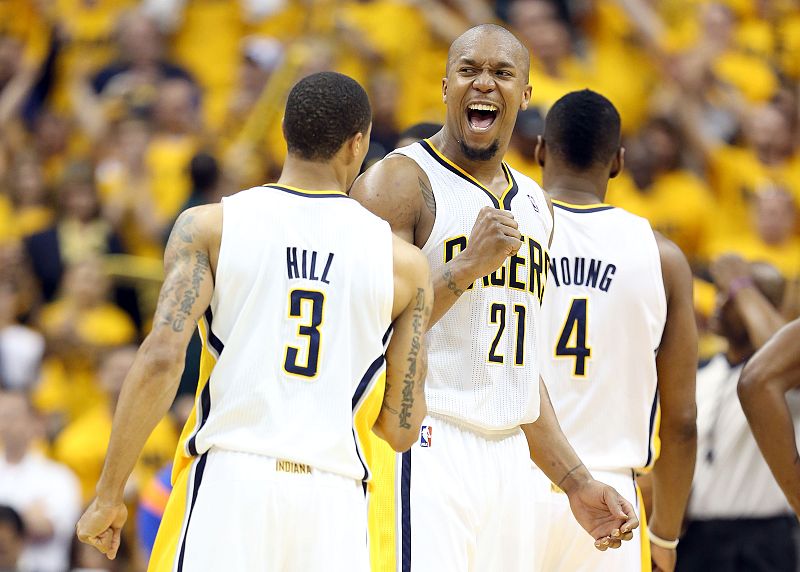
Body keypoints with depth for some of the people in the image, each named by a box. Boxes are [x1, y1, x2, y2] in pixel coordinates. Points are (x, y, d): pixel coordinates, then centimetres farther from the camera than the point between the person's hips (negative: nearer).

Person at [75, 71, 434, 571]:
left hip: (228, 479, -1)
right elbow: (402, 428, 8)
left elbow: (161, 358, -8)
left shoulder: (209, 227, 4)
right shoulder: (404, 262, 8)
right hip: (333, 496, 1)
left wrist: (109, 496, -3)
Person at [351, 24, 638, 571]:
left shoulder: (533, 203, 20)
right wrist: (467, 266, -19)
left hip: (508, 457, 7)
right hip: (421, 452, -7)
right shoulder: (400, 182, -5)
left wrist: (578, 484, 22)